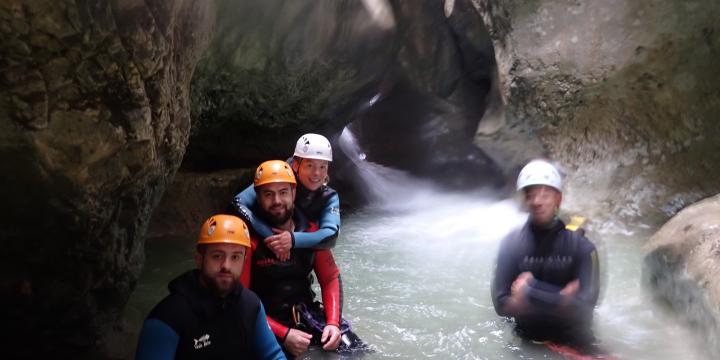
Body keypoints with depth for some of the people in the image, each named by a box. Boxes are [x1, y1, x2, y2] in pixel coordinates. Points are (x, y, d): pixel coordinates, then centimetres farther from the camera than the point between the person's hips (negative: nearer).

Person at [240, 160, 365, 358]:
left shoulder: (311, 231, -1)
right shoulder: (249, 239, -14)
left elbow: (331, 278, 6)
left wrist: (333, 322, -8)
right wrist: (284, 334, -18)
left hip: (308, 313, 4)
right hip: (269, 324, -4)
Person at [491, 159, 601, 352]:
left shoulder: (581, 246, -6)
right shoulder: (512, 244, -2)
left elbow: (583, 305, -14)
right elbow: (501, 304, -9)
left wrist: (531, 289, -15)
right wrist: (561, 299, -15)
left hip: (574, 346, -2)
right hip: (526, 345, 2)